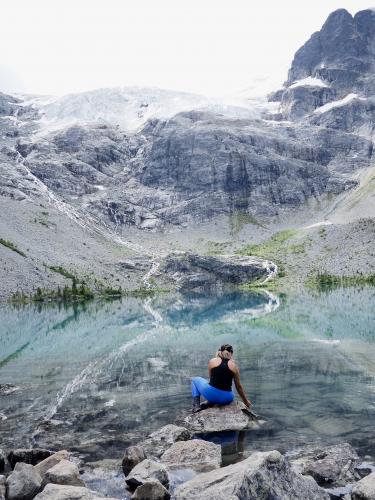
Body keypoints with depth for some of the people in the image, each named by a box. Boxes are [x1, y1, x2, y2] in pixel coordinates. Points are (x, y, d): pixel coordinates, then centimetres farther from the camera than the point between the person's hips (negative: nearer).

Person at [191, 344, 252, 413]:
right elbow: (239, 387, 14)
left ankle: (196, 405, 6)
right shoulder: (234, 366, 7)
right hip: (226, 399, 1)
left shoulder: (212, 361, 6)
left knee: (195, 380, 26)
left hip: (211, 394, -1)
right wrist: (246, 401, 28)